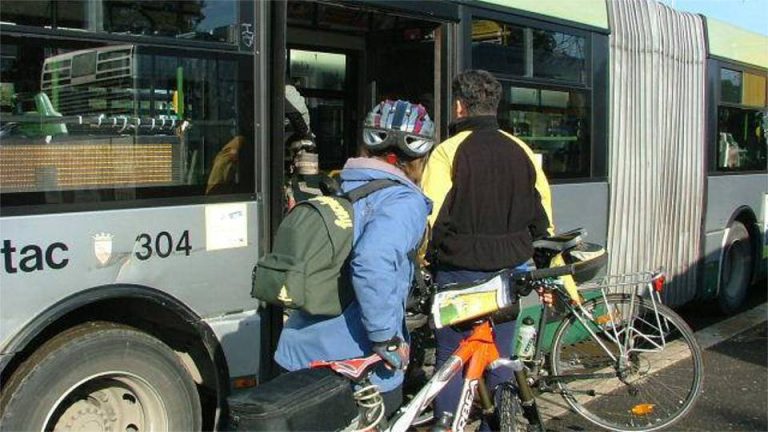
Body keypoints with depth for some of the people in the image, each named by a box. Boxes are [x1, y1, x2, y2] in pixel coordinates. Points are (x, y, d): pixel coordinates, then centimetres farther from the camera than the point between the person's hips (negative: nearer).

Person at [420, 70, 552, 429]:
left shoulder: (448, 151, -11)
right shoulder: (521, 151, 5)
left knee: (451, 359, 6)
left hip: (460, 272, -4)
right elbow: (542, 217, 8)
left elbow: (430, 217, -14)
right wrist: (526, 255, 20)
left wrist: (424, 260, 1)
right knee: (500, 357, 14)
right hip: (509, 272, 5)